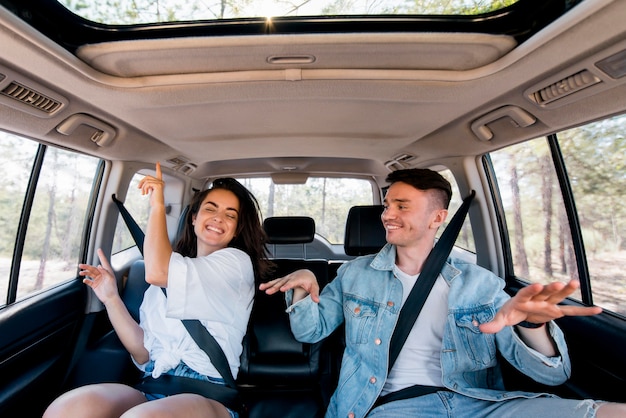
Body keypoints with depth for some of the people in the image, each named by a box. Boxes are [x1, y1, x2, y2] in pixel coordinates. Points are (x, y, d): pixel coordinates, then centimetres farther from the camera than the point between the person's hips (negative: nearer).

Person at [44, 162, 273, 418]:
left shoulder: (237, 262, -2)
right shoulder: (166, 280, 16)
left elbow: (157, 272, -17)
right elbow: (144, 354, 12)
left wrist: (157, 205, -5)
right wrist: (111, 299, 4)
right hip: (153, 387, 5)